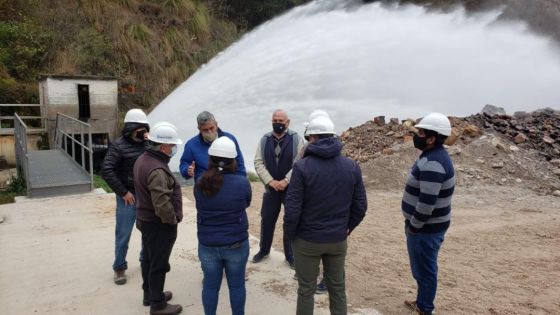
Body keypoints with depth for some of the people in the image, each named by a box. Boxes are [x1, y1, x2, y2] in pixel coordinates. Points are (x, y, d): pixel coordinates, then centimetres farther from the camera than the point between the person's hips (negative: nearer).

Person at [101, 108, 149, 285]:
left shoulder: (147, 143, 4)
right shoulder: (119, 145, -11)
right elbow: (106, 171, -15)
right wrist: (123, 192, -14)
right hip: (128, 197, -5)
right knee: (123, 234, 5)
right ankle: (119, 267, 23)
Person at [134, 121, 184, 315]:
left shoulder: (143, 159, 3)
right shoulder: (157, 170, -29)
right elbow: (162, 203, -33)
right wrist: (173, 219, -16)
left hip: (146, 219, 10)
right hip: (159, 224, -10)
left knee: (149, 259, 22)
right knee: (159, 264, 5)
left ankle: (150, 294, 39)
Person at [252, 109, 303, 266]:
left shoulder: (296, 139, -6)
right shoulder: (264, 140, 2)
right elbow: (258, 162, -3)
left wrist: (286, 181, -20)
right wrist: (270, 181, -15)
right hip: (270, 188, 3)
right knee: (266, 220, 14)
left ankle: (290, 255, 24)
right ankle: (263, 250, 34)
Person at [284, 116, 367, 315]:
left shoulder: (302, 166, -16)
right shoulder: (352, 166, -4)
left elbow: (292, 207, -16)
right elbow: (360, 205, 0)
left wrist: (290, 233, 0)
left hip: (307, 240, -3)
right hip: (338, 239, 4)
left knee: (306, 289, 13)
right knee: (337, 288, 19)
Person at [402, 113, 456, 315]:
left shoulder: (433, 163, -26)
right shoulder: (433, 156, 9)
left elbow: (427, 202, -29)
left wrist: (413, 226, -16)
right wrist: (414, 224, 17)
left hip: (425, 228, -10)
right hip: (426, 225, 10)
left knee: (424, 269, 4)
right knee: (422, 267, 22)